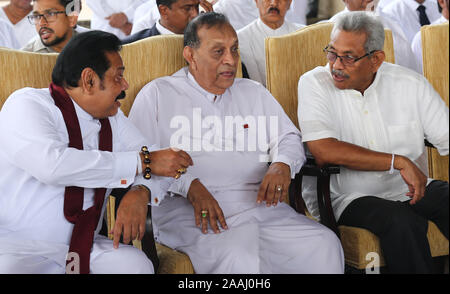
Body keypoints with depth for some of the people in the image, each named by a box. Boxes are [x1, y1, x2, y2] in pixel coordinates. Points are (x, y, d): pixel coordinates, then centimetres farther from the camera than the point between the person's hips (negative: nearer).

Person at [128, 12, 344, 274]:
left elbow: (289, 137, 25)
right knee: (241, 260, -36)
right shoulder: (157, 95, 11)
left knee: (326, 246, -19)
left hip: (261, 205, 5)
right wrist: (190, 186, -14)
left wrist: (282, 165, 0)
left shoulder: (254, 93, 26)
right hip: (192, 211, -5)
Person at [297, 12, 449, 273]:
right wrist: (399, 162, -18)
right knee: (403, 222, -31)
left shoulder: (410, 83, 3)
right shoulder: (314, 84, -5)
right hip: (348, 198, -4)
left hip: (410, 191, 4)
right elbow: (324, 152, -18)